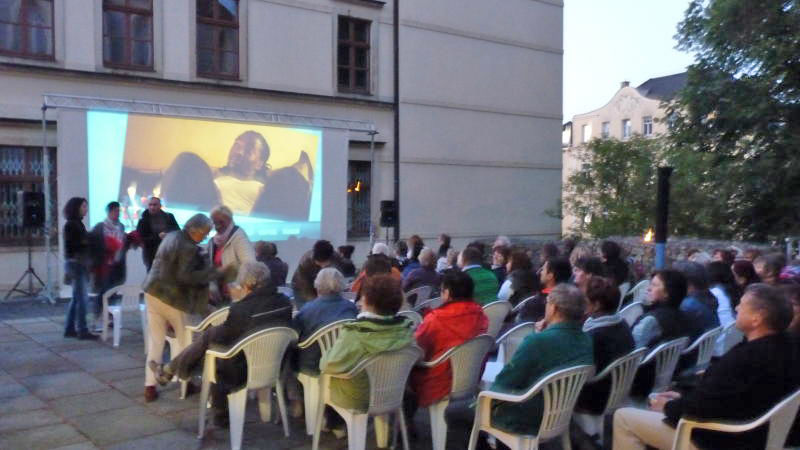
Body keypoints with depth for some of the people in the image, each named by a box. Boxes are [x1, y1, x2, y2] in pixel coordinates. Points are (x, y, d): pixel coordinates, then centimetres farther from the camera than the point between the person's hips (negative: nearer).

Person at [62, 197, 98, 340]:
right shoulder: (70, 225, -11)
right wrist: (69, 268, -18)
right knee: (82, 298, -7)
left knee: (77, 298, 12)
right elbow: (68, 247, -15)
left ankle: (69, 329, 19)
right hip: (75, 264, -9)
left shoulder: (78, 223, 14)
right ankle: (82, 331, -2)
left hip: (81, 264, 9)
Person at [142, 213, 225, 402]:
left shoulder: (172, 236, 11)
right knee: (185, 340, 10)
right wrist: (214, 273, -19)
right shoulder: (188, 247, -17)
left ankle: (150, 386, 8)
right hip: (171, 298, -8)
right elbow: (185, 276, -22)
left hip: (152, 292, 8)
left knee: (155, 341, 9)